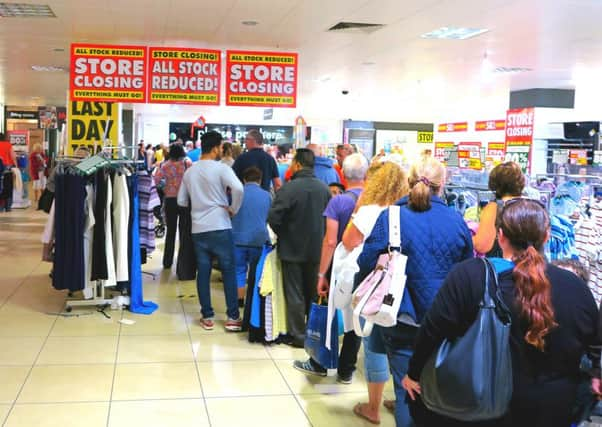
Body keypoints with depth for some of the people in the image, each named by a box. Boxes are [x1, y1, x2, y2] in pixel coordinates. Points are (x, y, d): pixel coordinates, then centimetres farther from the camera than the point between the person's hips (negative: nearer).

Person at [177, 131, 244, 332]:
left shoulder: (189, 172, 9)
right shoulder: (221, 168, -9)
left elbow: (181, 201, 14)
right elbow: (238, 188, -25)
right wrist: (233, 209, -11)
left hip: (198, 228, 5)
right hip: (220, 227, -5)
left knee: (203, 272, 9)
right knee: (229, 271, 4)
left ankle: (207, 317, 14)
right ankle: (233, 317, 6)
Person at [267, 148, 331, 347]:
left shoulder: (288, 188, -19)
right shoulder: (324, 188, -3)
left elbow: (273, 218, -21)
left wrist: (282, 233, -3)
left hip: (292, 249, -5)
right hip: (316, 249, 5)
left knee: (294, 294, 6)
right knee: (313, 292, 17)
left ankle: (298, 335, 12)